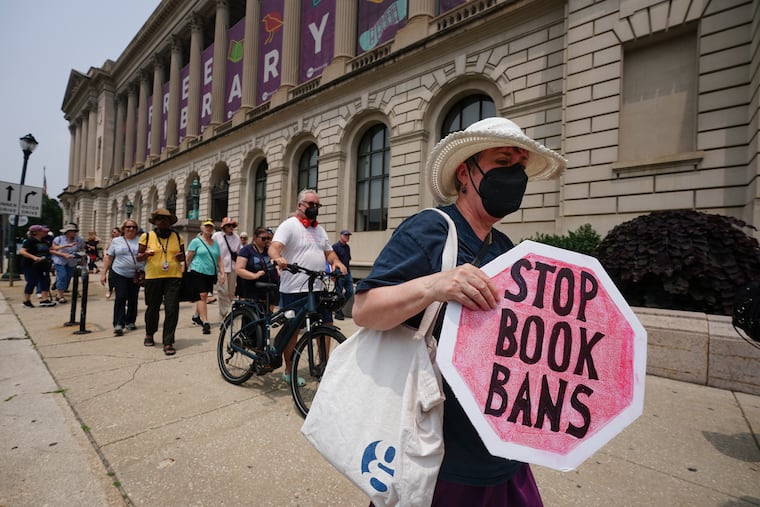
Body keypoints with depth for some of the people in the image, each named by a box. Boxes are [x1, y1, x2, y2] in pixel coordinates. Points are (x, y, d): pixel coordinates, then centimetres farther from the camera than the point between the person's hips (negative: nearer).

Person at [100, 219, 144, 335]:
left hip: (136, 276, 1)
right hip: (119, 274, -1)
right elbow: (108, 257, 7)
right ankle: (118, 324, -4)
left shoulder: (141, 241, 5)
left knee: (133, 299, 8)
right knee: (120, 298, -8)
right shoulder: (116, 241, 6)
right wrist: (104, 273, 3)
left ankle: (130, 322, 22)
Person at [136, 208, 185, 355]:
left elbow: (183, 257, 16)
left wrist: (181, 257, -7)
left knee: (172, 309, -7)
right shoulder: (147, 236, 4)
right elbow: (139, 257, 7)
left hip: (173, 277, 0)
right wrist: (146, 254, -15)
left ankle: (168, 343, -1)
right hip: (153, 277, 0)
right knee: (152, 307, 13)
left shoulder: (177, 237, 8)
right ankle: (149, 334, 38)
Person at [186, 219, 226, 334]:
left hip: (211, 273, 5)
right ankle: (205, 322, -14)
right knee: (202, 295, -12)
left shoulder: (215, 243, 14)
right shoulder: (196, 241, -1)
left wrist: (222, 273, 9)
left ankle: (196, 316, 32)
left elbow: (219, 260, 16)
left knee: (203, 296, 13)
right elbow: (188, 258, -2)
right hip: (198, 272, -5)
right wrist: (188, 271, -5)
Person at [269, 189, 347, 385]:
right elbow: (274, 247, -18)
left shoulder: (319, 229, 18)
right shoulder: (290, 225, -5)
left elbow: (328, 251, 20)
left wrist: (336, 261, -2)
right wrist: (277, 258, -41)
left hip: (318, 288, 7)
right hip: (294, 290, -6)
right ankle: (289, 371, 21)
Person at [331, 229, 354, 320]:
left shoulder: (347, 247, 14)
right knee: (339, 293, 1)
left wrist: (348, 270, 17)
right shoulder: (335, 246, -9)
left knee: (350, 292, 6)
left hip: (347, 273, 7)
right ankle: (338, 313, 13)